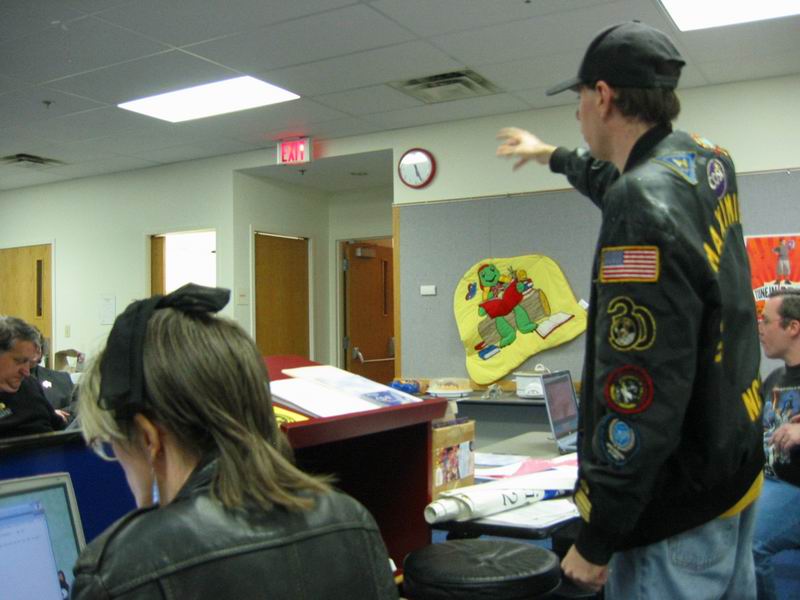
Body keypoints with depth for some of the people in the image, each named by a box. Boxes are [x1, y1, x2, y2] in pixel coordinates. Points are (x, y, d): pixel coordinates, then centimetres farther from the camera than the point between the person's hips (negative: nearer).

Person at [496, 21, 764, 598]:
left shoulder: (645, 209, -25)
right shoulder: (705, 162, 3)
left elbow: (639, 397, -28)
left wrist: (596, 541, -20)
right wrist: (554, 156, 43)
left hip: (680, 504, -9)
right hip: (733, 466, 9)